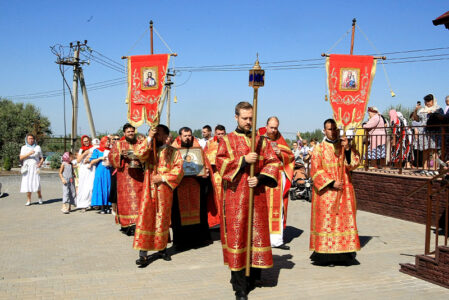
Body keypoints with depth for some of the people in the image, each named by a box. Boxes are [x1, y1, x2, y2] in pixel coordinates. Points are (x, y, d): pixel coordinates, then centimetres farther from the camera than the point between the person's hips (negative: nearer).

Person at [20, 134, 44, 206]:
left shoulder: (38, 147, 9)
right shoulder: (23, 148, 10)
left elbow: (42, 158, 11)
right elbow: (21, 158, -3)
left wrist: (40, 163, -10)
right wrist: (29, 153, -18)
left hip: (35, 167, -1)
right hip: (26, 168, 1)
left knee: (36, 183, -11)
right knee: (27, 184, -5)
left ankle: (39, 197, 12)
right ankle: (28, 200, 2)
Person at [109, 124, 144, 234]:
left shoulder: (141, 144, 14)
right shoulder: (118, 144, 13)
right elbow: (111, 156, 2)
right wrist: (120, 155, -17)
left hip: (139, 176, 0)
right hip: (125, 176, 0)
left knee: (139, 199, -7)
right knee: (126, 199, -3)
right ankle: (126, 224, 1)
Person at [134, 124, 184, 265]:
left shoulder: (173, 152, 5)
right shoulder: (149, 148, 11)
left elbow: (178, 170, -4)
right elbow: (139, 154, -11)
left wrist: (162, 177, -13)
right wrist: (149, 138, -14)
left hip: (164, 189, -1)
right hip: (149, 189, 1)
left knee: (162, 218, 8)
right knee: (145, 218, -6)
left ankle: (162, 248, 23)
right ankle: (143, 253, -5)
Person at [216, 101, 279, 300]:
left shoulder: (261, 141, 13)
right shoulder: (227, 140, 5)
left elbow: (273, 163, 5)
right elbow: (221, 163, -7)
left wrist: (260, 178, -10)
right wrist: (243, 160, -16)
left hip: (256, 195, 3)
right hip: (235, 196, -3)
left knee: (257, 233, 4)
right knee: (237, 234, -4)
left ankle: (253, 275, 20)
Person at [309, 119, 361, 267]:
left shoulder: (345, 146, 12)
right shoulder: (319, 149, 4)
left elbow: (354, 163, -2)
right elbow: (315, 171, -4)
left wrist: (348, 149, -16)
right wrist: (331, 183, -11)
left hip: (344, 191, 3)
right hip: (326, 192, -3)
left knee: (344, 220, 1)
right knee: (326, 220, -5)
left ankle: (344, 253, 7)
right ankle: (326, 254, 0)